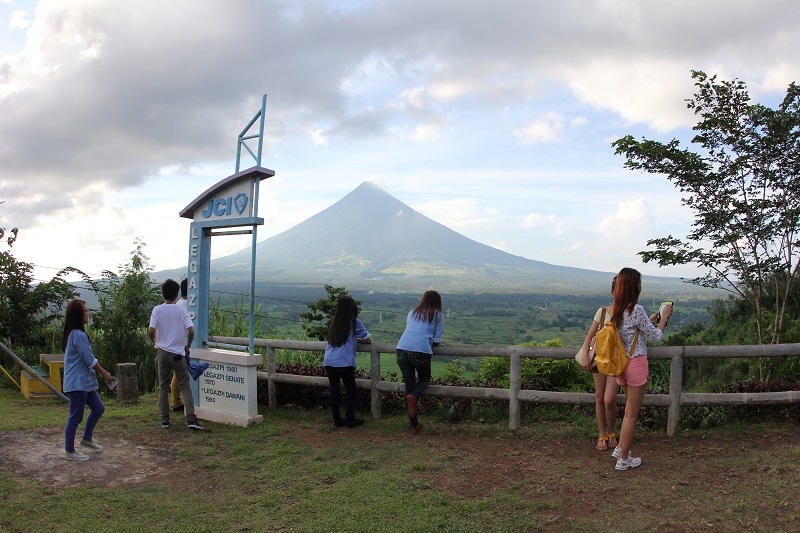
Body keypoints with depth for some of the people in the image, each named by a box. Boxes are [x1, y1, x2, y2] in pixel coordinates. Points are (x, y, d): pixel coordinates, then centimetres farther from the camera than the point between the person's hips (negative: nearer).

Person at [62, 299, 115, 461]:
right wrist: (104, 374, -3)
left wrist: (102, 372, 13)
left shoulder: (73, 333, 12)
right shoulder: (79, 335, -20)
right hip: (77, 383, -10)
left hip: (84, 382, 10)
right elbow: (90, 361, -17)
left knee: (98, 408, 16)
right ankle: (69, 451, 12)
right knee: (76, 417, 0)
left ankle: (87, 439, 30)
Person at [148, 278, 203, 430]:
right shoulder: (181, 310, -5)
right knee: (185, 387, 2)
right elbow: (191, 331, -14)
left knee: (163, 387, 12)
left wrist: (155, 342, 9)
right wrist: (187, 345, 4)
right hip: (178, 353, -2)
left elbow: (151, 331, -12)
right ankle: (191, 419, -8)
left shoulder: (157, 310, -3)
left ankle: (164, 420, 13)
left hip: (162, 352, 2)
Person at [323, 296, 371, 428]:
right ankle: (350, 421, 9)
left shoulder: (334, 322, 15)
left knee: (334, 390, 10)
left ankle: (337, 420, 15)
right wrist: (359, 339, 26)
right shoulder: (354, 322, 1)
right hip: (344, 362, -5)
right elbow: (367, 339, 7)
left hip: (329, 362, 5)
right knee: (350, 390, 8)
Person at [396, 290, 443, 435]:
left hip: (402, 349, 3)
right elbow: (437, 339, 10)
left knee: (409, 385, 11)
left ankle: (414, 425, 13)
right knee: (425, 379, 23)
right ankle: (413, 397, -9)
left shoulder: (412, 313, 23)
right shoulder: (437, 315, 12)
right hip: (421, 351, -3)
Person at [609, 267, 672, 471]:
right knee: (631, 414, 3)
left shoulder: (615, 309, 4)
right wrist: (664, 317, 3)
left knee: (630, 409, 24)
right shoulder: (636, 310, -20)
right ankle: (623, 459, 12)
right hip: (636, 363, -8)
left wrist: (652, 318, 18)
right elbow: (656, 336, -11)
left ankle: (620, 448, 29)